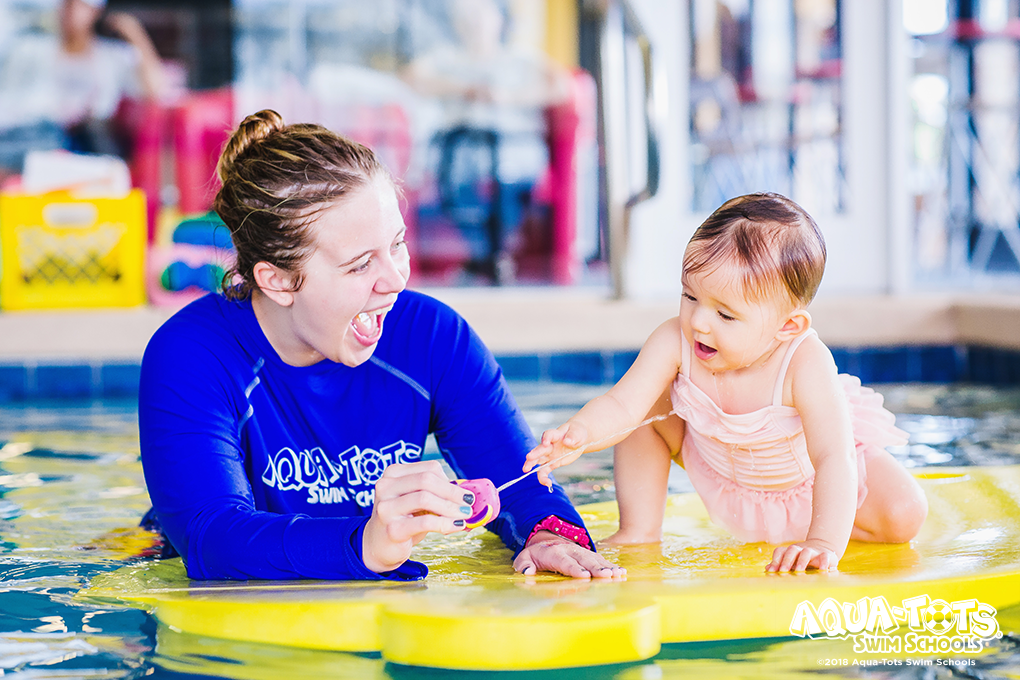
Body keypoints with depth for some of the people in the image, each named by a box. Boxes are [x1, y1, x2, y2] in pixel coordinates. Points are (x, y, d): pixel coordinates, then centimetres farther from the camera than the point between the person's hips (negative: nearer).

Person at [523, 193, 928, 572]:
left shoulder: (805, 365, -43)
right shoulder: (675, 343, -33)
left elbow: (834, 459, -48)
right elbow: (621, 406, -38)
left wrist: (824, 543, -59)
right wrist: (580, 434, -60)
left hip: (806, 473, -2)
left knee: (904, 518, -18)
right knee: (651, 408, -15)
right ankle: (640, 530, 1)